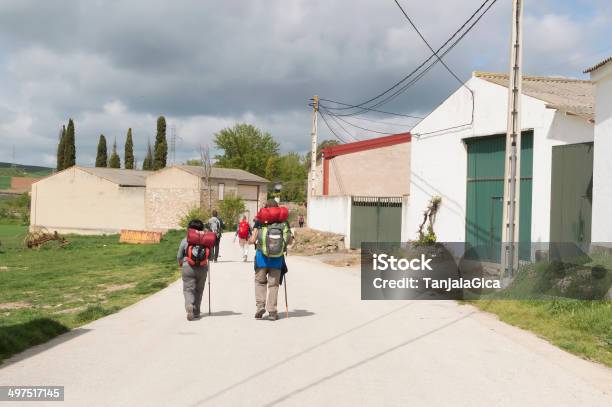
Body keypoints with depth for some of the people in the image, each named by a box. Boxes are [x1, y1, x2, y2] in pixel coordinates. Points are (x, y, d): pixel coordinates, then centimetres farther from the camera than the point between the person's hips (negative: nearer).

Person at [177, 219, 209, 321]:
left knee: (188, 289, 1)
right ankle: (196, 312, 20)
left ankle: (189, 306, -25)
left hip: (187, 268, -2)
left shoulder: (185, 240, -5)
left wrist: (180, 264, 19)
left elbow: (179, 256, -2)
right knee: (199, 290, 14)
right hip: (202, 268, 2)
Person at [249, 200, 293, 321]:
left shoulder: (260, 222, -2)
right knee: (273, 284, 9)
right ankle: (272, 312, 7)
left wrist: (250, 240, 17)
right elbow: (289, 241, 3)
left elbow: (252, 240, -5)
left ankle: (260, 305, 4)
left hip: (262, 256, -1)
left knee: (260, 281, 17)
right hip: (277, 258, 1)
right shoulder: (283, 222, 2)